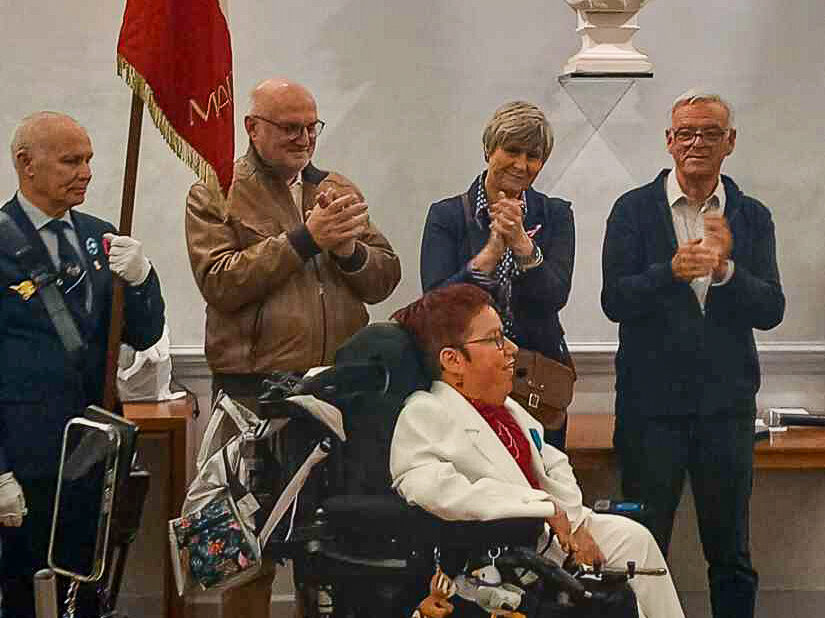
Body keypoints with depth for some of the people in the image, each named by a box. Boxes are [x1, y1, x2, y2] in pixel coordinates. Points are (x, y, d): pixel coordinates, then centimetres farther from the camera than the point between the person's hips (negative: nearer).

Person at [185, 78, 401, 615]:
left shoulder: (340, 191, 14)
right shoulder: (215, 195, 0)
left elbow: (385, 279, 10)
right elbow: (220, 283, -14)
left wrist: (348, 248, -11)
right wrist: (304, 239, -16)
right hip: (255, 392, -4)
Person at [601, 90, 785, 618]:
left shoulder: (752, 217, 4)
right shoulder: (635, 210, -2)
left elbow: (771, 311, -4)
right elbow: (615, 300, -11)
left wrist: (725, 269, -21)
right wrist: (672, 270, -26)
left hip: (726, 402, 2)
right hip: (652, 400, -2)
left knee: (731, 555, 12)